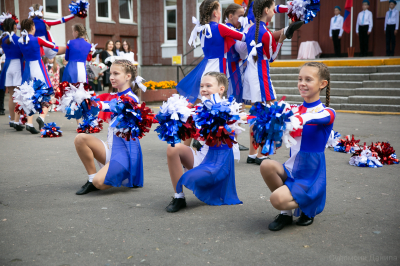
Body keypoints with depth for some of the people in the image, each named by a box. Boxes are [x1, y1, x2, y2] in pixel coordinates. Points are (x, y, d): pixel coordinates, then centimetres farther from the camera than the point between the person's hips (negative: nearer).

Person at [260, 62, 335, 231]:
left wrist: (299, 119, -51)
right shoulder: (294, 110, 6)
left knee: (277, 199, -26)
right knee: (266, 166, -25)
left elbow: (314, 118, -31)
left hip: (310, 175, -5)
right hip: (291, 170, 5)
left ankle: (308, 206, 10)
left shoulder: (327, 112, -8)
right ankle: (286, 213, -1)